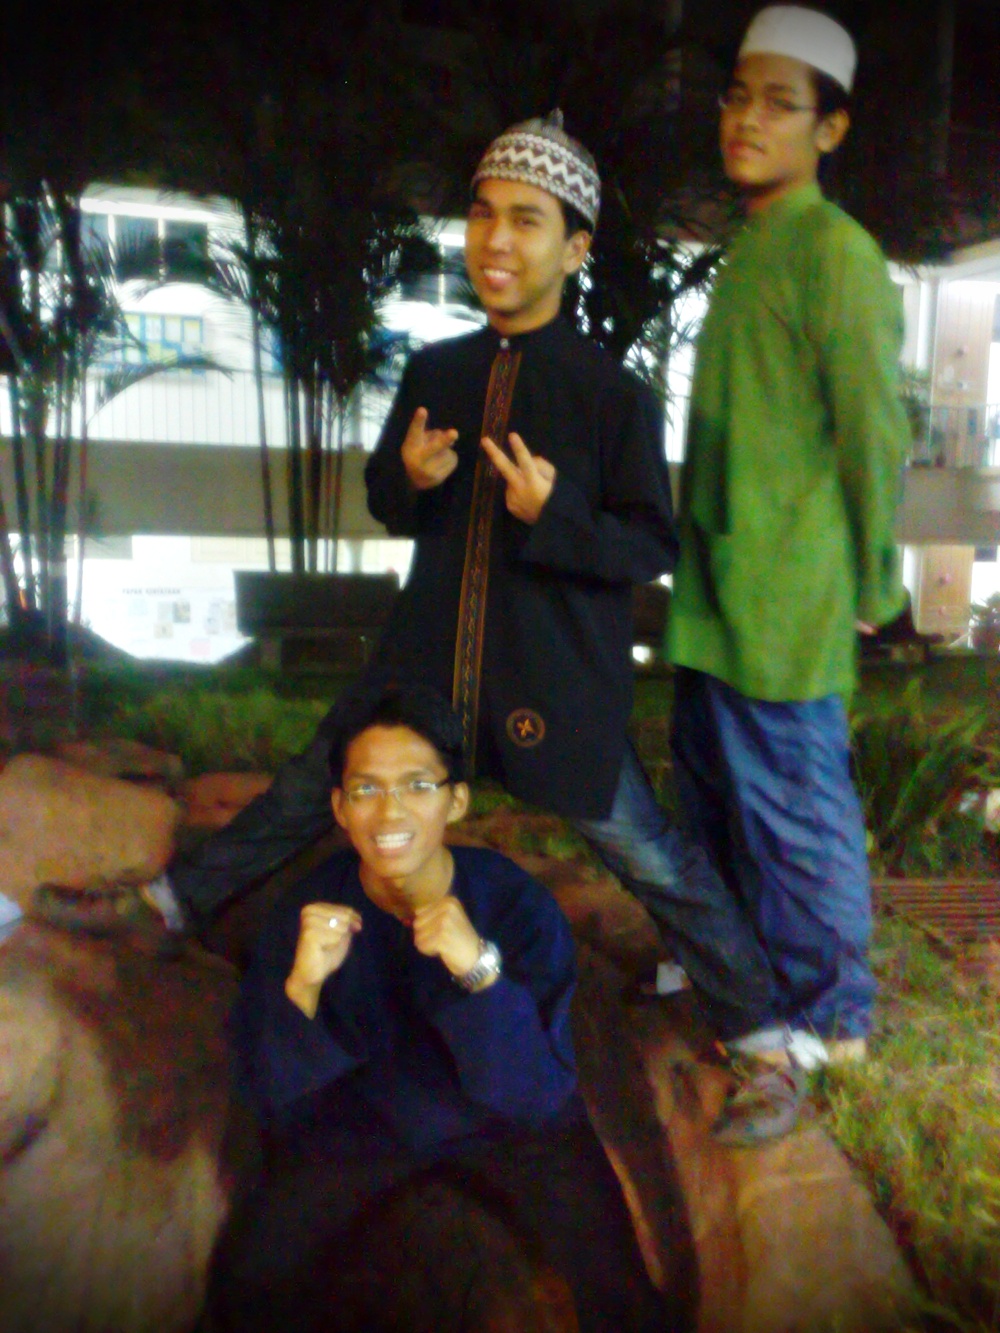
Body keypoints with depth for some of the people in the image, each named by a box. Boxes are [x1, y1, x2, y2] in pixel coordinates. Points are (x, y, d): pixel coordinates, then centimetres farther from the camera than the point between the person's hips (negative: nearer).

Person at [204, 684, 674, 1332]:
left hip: (505, 1122, -1)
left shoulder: (518, 904, -25)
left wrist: (481, 970, -42)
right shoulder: (310, 911, -20)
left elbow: (538, 1097, -25)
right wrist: (302, 984, -35)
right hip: (364, 1116, 2)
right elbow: (277, 1097, -15)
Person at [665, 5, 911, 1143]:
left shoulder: (834, 254, -11)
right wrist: (702, 562, 18)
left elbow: (874, 434, -12)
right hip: (717, 591, 9)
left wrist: (866, 590, -7)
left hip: (785, 600, -9)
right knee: (713, 783, 20)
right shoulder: (747, 252, 16)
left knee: (794, 806, 1)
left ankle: (822, 1028, 21)